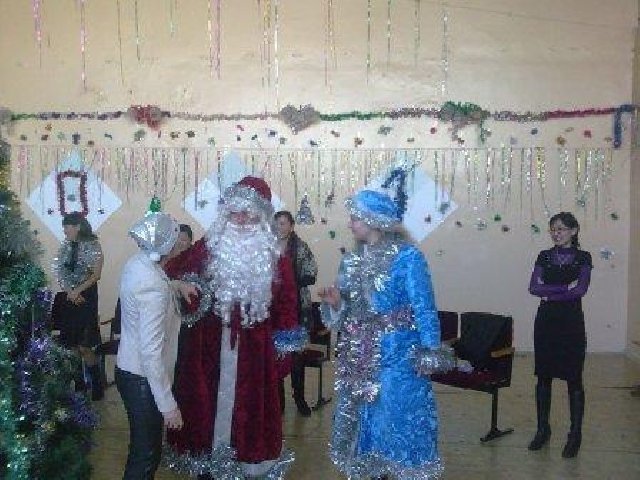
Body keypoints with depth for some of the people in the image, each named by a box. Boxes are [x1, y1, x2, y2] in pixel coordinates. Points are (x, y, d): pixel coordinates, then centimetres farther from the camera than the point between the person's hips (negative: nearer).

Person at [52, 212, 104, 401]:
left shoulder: (93, 246, -6)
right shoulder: (65, 246, 8)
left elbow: (96, 275, -8)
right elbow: (58, 272, 5)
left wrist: (77, 291, -16)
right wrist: (69, 292, -9)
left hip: (86, 296, -5)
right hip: (68, 297, 5)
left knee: (84, 346, -7)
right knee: (71, 344, 5)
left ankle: (96, 384, 8)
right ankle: (79, 381, 18)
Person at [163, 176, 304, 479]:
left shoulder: (273, 253, -2)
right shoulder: (210, 245, 0)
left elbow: (286, 298, -1)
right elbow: (176, 269, -5)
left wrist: (285, 341, -3)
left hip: (253, 344, 0)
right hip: (210, 340, 1)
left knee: (249, 402, 10)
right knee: (207, 398, 11)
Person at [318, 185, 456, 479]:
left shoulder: (407, 256, -10)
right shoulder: (352, 259, 9)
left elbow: (423, 307, -11)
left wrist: (430, 350, -15)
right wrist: (336, 302, -6)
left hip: (395, 353, -6)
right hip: (358, 354, 6)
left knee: (397, 415, -2)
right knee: (361, 415, 12)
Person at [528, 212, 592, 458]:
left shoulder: (583, 257, 1)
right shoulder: (544, 256, 8)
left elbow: (581, 289, -13)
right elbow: (534, 288, -5)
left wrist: (549, 292, -9)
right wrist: (565, 287, -13)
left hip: (571, 322, -3)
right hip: (546, 321, 3)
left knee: (573, 378, 2)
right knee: (543, 376, 8)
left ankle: (575, 434, 13)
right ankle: (543, 429, 20)